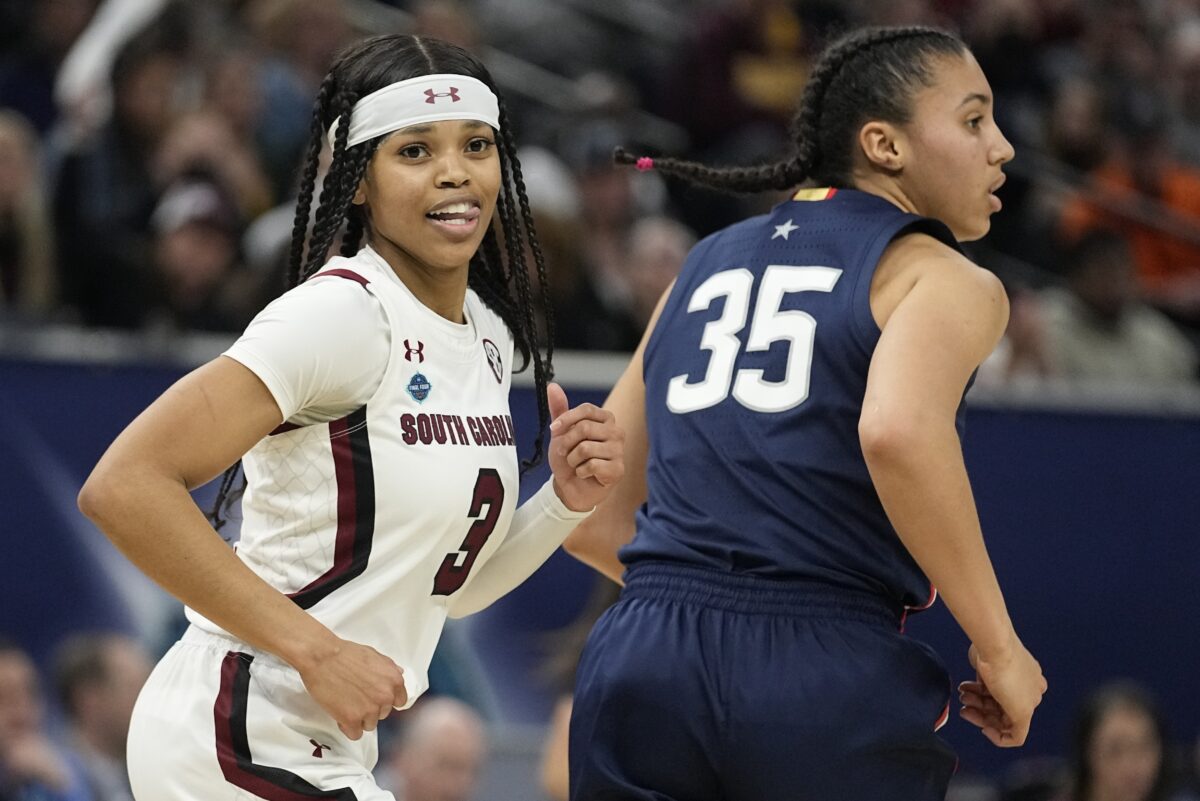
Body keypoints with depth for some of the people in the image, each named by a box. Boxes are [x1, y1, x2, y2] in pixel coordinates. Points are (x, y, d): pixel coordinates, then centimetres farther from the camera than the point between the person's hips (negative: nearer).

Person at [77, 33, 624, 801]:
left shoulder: (489, 335, 9)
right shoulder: (340, 313, -16)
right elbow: (125, 487, -24)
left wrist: (563, 504, -1)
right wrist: (317, 650, -23)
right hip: (244, 737, -9)